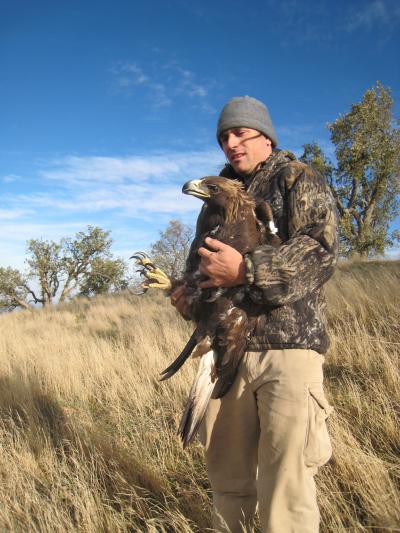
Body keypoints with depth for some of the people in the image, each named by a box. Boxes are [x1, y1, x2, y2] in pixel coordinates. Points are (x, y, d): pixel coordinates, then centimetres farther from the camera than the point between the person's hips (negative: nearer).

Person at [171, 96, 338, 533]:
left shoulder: (300, 180, 2)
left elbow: (319, 252, -14)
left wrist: (245, 271, -25)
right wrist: (190, 293, 6)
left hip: (288, 347, -5)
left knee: (285, 486, -4)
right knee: (228, 472, 16)